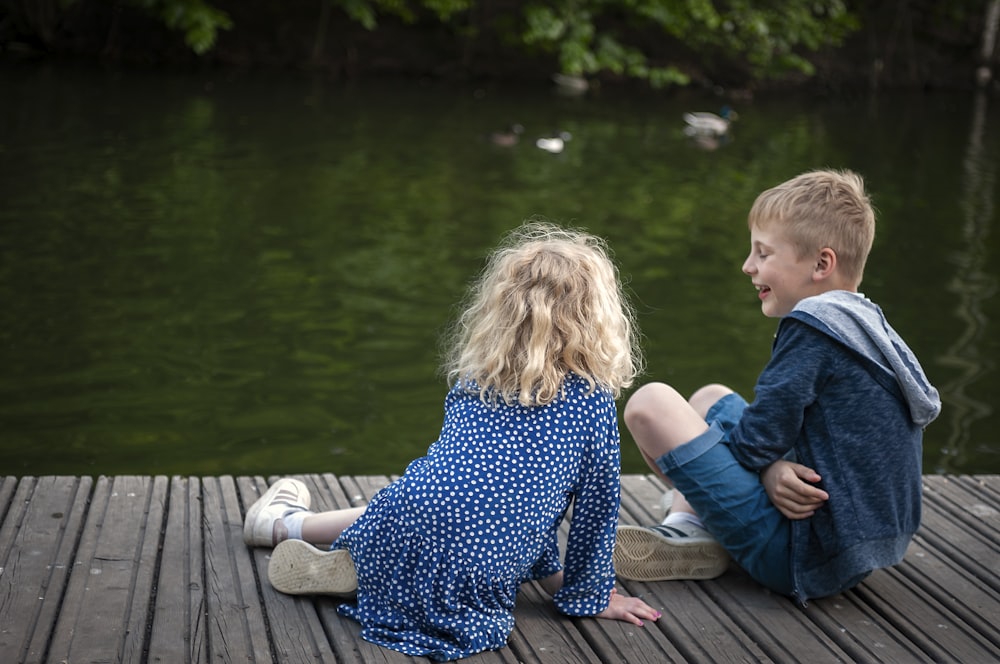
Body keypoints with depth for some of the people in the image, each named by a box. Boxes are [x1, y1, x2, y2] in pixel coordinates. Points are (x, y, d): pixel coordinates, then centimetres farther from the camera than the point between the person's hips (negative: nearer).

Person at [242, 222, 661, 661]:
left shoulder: (471, 378, 13)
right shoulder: (594, 399, -1)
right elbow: (597, 502, 5)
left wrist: (547, 569, 29)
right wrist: (590, 594, 19)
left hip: (400, 528, 4)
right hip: (470, 586, -4)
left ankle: (286, 523, 40)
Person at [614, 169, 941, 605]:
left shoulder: (812, 328, -18)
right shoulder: (864, 322, 12)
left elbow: (755, 442, -17)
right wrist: (773, 469, -9)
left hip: (803, 559, -10)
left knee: (650, 403, -11)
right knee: (709, 398, 25)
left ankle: (697, 541, 3)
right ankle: (685, 528, 7)